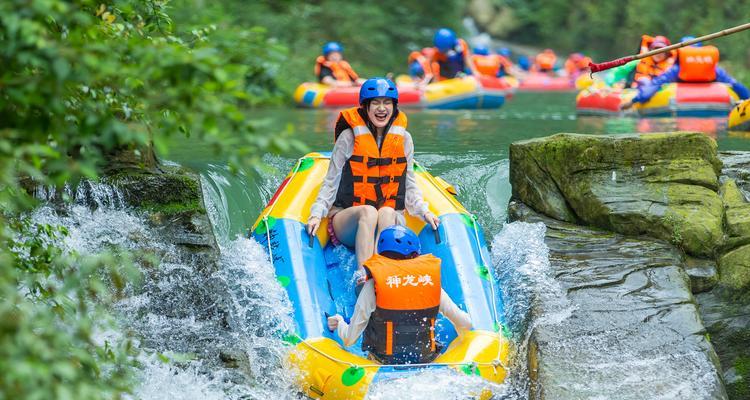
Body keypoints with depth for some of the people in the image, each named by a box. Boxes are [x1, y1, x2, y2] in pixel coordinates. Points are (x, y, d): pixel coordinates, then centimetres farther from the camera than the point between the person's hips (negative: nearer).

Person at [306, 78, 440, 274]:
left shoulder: (403, 138, 8)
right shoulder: (349, 137, -1)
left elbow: (409, 185, 15)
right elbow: (330, 183, 3)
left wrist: (424, 212, 0)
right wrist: (317, 214, -10)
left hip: (390, 221, 2)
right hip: (346, 219, -2)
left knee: (387, 212, -33)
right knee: (369, 212, -35)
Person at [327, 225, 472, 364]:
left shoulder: (373, 285, -8)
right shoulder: (431, 279, -1)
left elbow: (349, 339, -6)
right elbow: (465, 324, 2)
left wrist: (339, 323, 18)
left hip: (385, 362, -3)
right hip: (426, 359, 3)